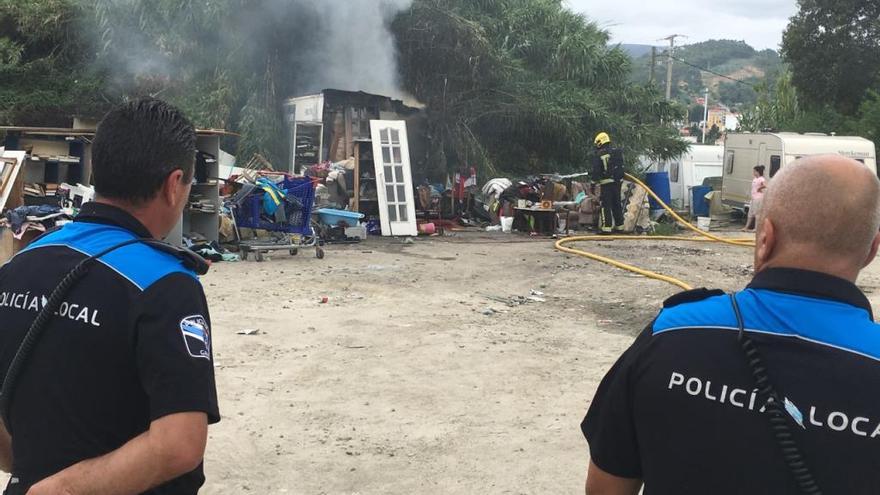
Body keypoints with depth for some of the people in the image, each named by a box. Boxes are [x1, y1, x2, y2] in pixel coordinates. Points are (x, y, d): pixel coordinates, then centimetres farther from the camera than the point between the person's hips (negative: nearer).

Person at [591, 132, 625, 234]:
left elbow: (596, 171, -11)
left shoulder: (599, 155, -9)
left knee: (606, 206, -4)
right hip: (618, 182, 7)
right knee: (617, 204, 15)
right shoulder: (618, 152, 12)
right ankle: (619, 226, 20)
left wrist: (594, 183, -5)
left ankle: (607, 227, -9)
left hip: (606, 183, -7)